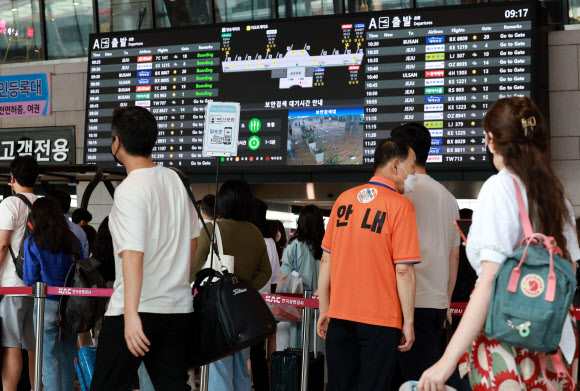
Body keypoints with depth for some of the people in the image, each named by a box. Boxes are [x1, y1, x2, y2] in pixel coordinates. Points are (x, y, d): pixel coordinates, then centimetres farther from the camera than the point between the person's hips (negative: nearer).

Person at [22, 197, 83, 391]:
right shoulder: (73, 240, 5)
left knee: (50, 359, 1)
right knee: (68, 358, 11)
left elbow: (30, 280, -3)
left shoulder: (32, 243, -4)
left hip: (47, 305, -3)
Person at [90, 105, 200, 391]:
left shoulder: (129, 190, -14)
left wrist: (131, 313, -28)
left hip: (138, 310, -7)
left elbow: (133, 254, -24)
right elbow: (193, 239, 19)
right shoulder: (176, 180, 8)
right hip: (179, 308, 7)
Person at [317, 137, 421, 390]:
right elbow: (403, 270, -13)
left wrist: (324, 309, 17)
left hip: (340, 315, 5)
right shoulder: (400, 205, -9)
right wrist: (408, 322, -5)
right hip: (380, 319, -5)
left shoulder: (344, 199, 7)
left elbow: (326, 259, 9)